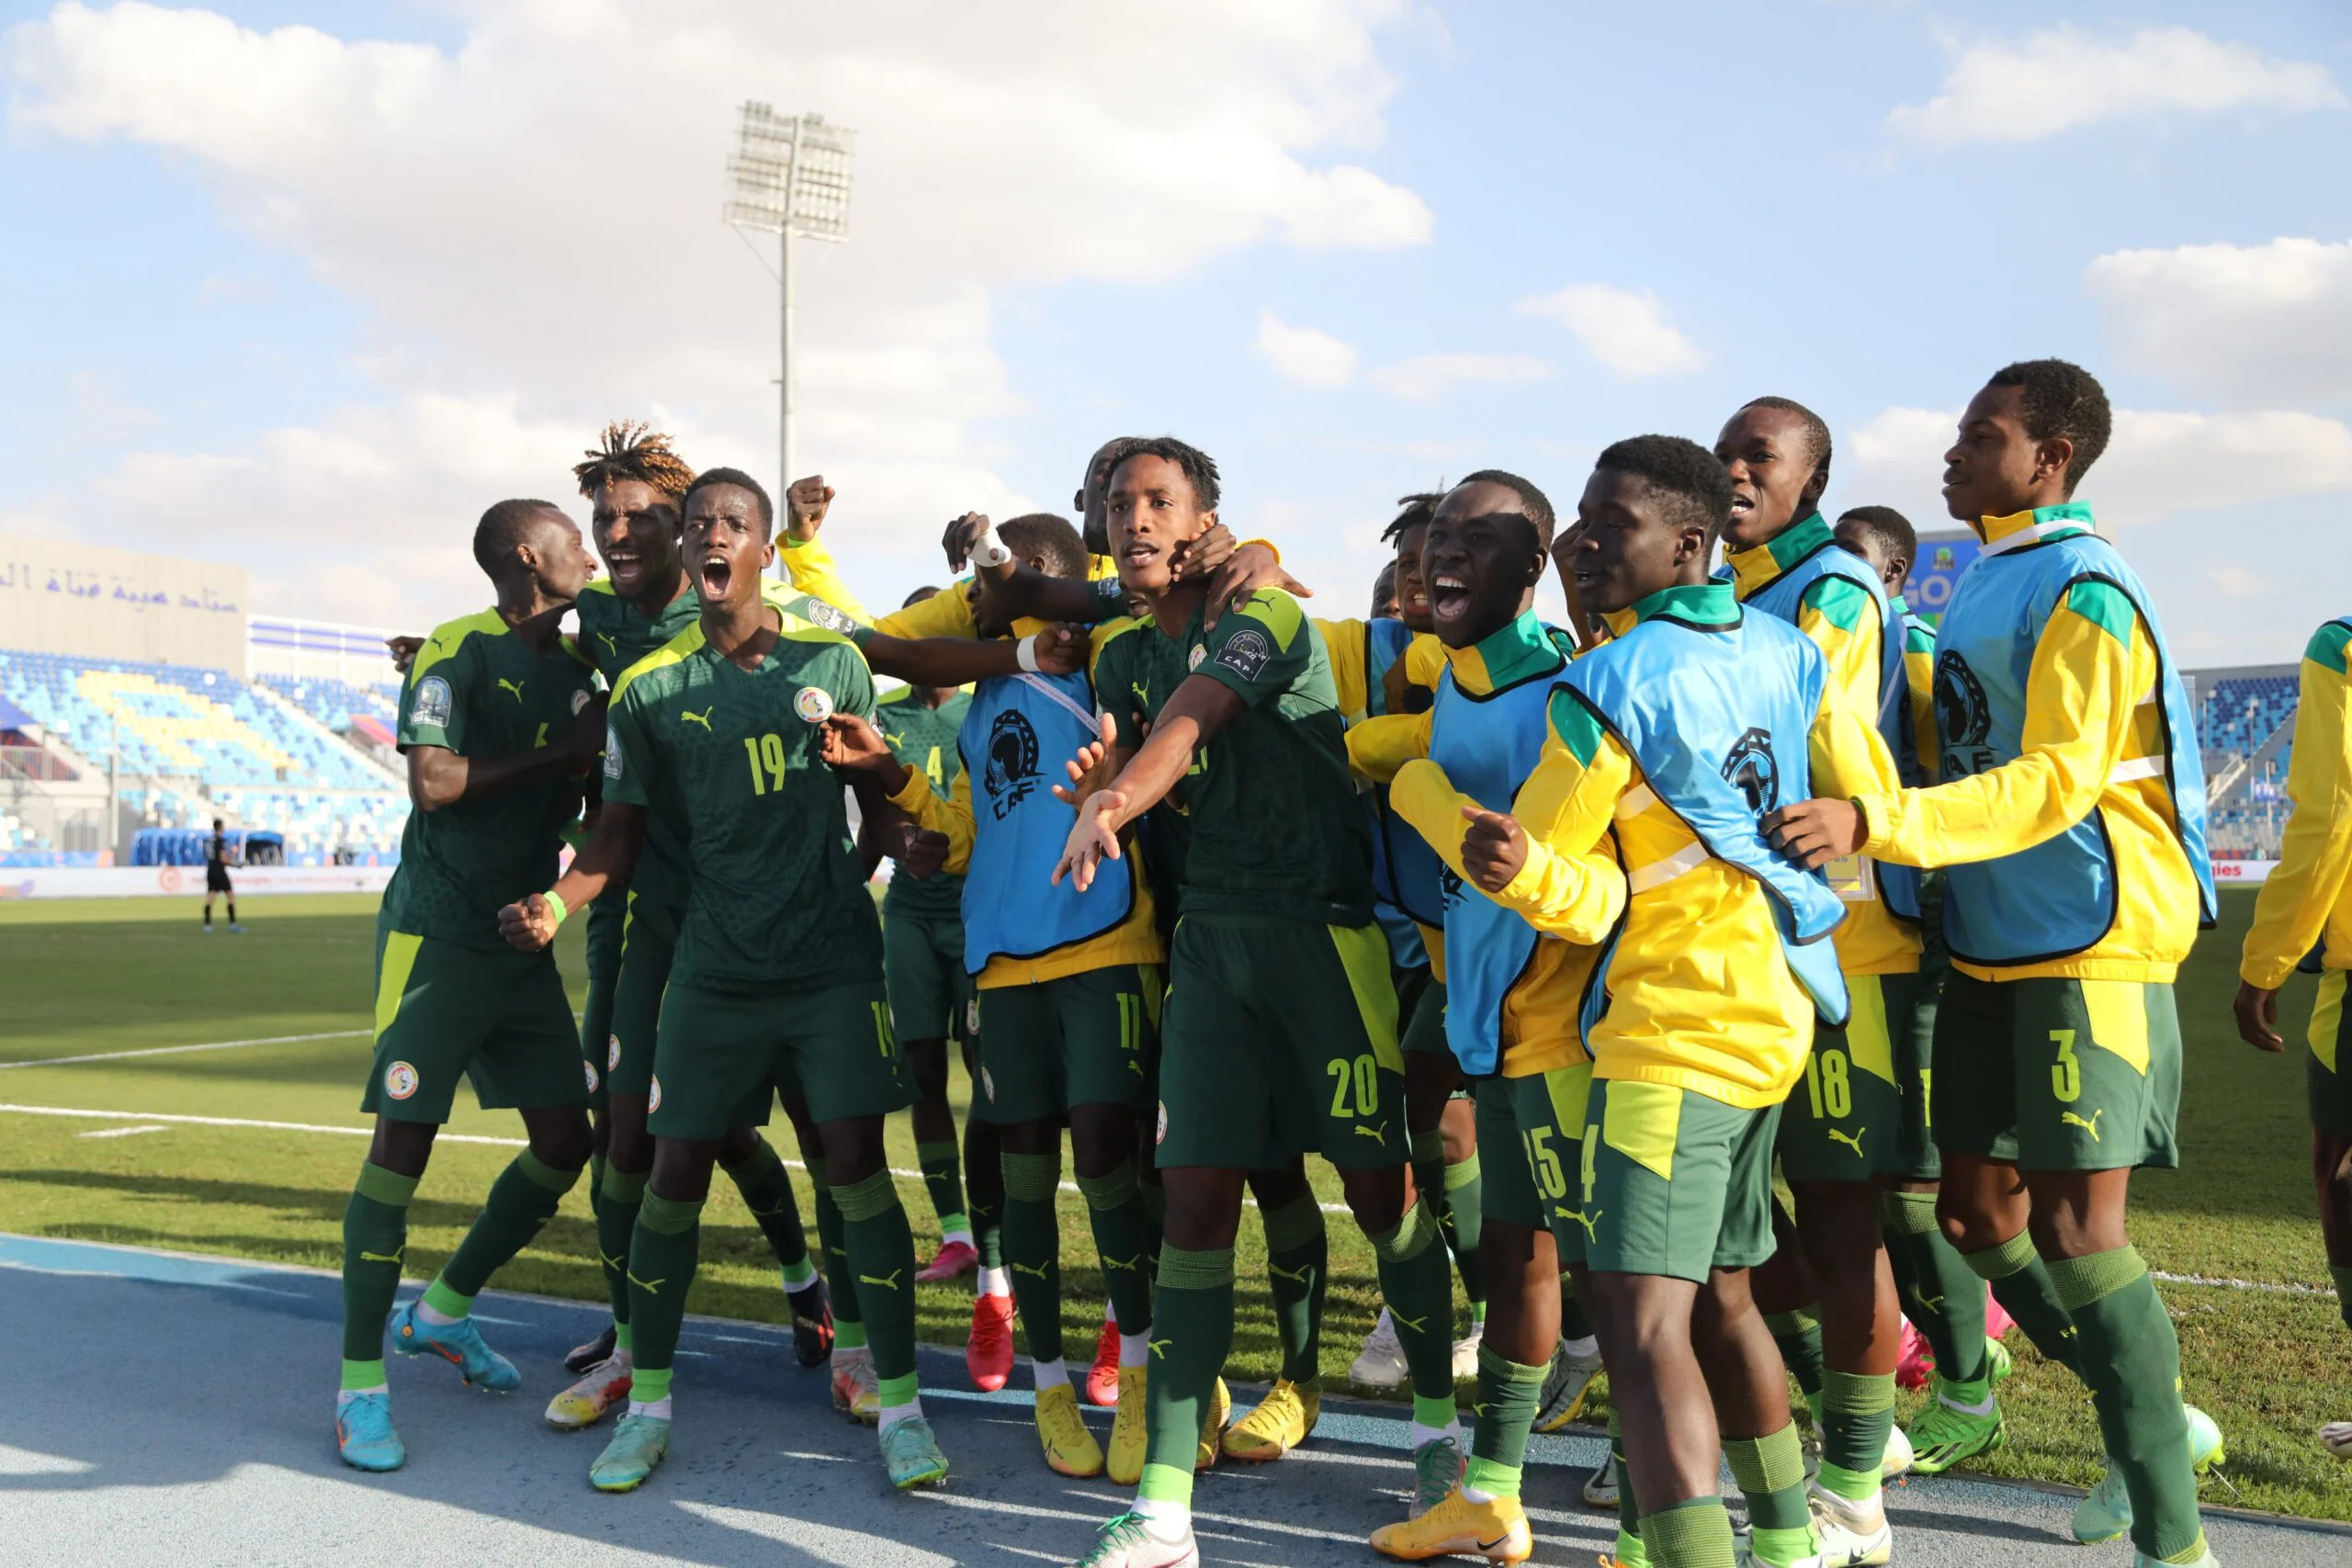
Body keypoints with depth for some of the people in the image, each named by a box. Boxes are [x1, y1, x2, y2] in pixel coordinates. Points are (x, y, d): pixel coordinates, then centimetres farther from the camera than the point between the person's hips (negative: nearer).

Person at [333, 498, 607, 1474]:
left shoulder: (573, 669, 12)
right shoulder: (458, 652, -9)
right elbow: (434, 780, -21)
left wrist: (587, 761, -1)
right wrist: (565, 749, -16)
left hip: (522, 943, 8)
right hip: (437, 938, -7)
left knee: (564, 1141, 7)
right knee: (402, 1144, -7)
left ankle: (444, 1312, 25)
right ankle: (361, 1382, 3)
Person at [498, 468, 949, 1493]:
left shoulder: (832, 659, 1)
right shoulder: (650, 687, 1)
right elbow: (623, 828, 5)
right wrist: (558, 902, -10)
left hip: (834, 960, -1)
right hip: (715, 970, 1)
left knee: (855, 1164, -7)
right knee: (674, 1172, 3)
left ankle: (900, 1406, 4)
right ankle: (648, 1403, 20)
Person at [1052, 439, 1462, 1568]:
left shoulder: (1263, 616, -8)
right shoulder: (1123, 658, 12)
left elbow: (1188, 722, -26)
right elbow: (1136, 772, 12)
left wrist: (1111, 804, -43)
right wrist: (1094, 790, -12)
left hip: (1326, 923, -5)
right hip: (1209, 933, 5)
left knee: (1379, 1187, 2)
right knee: (1194, 1199, 0)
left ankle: (1438, 1417, 27)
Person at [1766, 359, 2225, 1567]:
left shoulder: (2083, 593, -15)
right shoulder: (1983, 581, 13)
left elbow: (2054, 782, -24)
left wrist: (1872, 823, -33)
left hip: (2090, 947, -9)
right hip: (1991, 946, 9)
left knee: (2074, 1228, -8)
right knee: (1977, 1214, 12)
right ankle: (2157, 1423, 30)